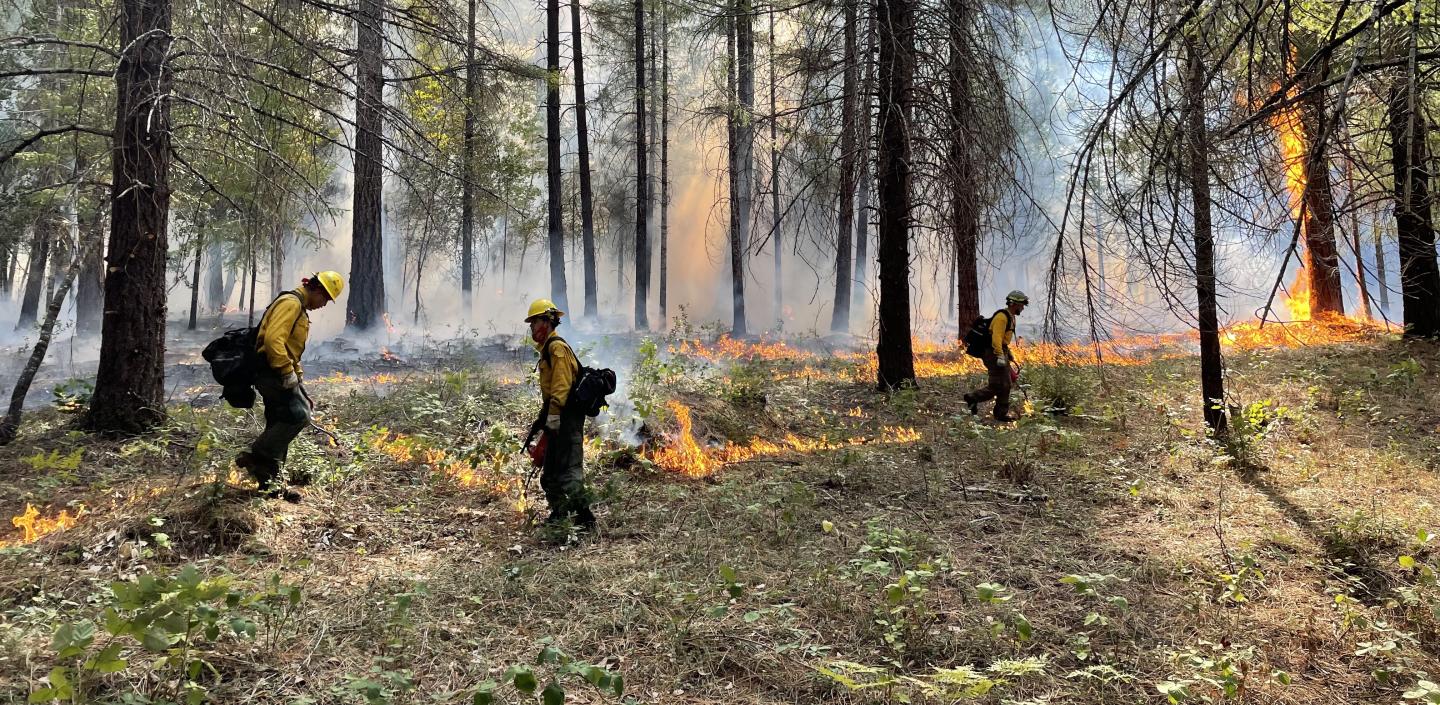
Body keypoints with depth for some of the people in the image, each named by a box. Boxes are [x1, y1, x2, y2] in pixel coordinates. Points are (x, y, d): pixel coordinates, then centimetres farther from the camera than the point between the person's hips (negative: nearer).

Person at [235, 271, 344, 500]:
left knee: (280, 428, 11)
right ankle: (256, 456, -12)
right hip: (271, 370, -11)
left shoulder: (300, 309, 24)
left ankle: (268, 482, 17)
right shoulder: (291, 303, -10)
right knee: (299, 414, -20)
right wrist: (287, 373, -22)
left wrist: (302, 389, 24)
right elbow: (273, 339, -24)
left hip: (273, 374, 11)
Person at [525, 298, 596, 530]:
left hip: (566, 418, -11)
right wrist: (543, 416, 26)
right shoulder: (548, 349, 23)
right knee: (549, 471, 17)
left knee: (568, 471, -14)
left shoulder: (557, 347, -11)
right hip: (558, 420, 11)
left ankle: (585, 518, -15)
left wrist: (553, 415, -26)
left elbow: (561, 385, -21)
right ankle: (559, 513, 27)